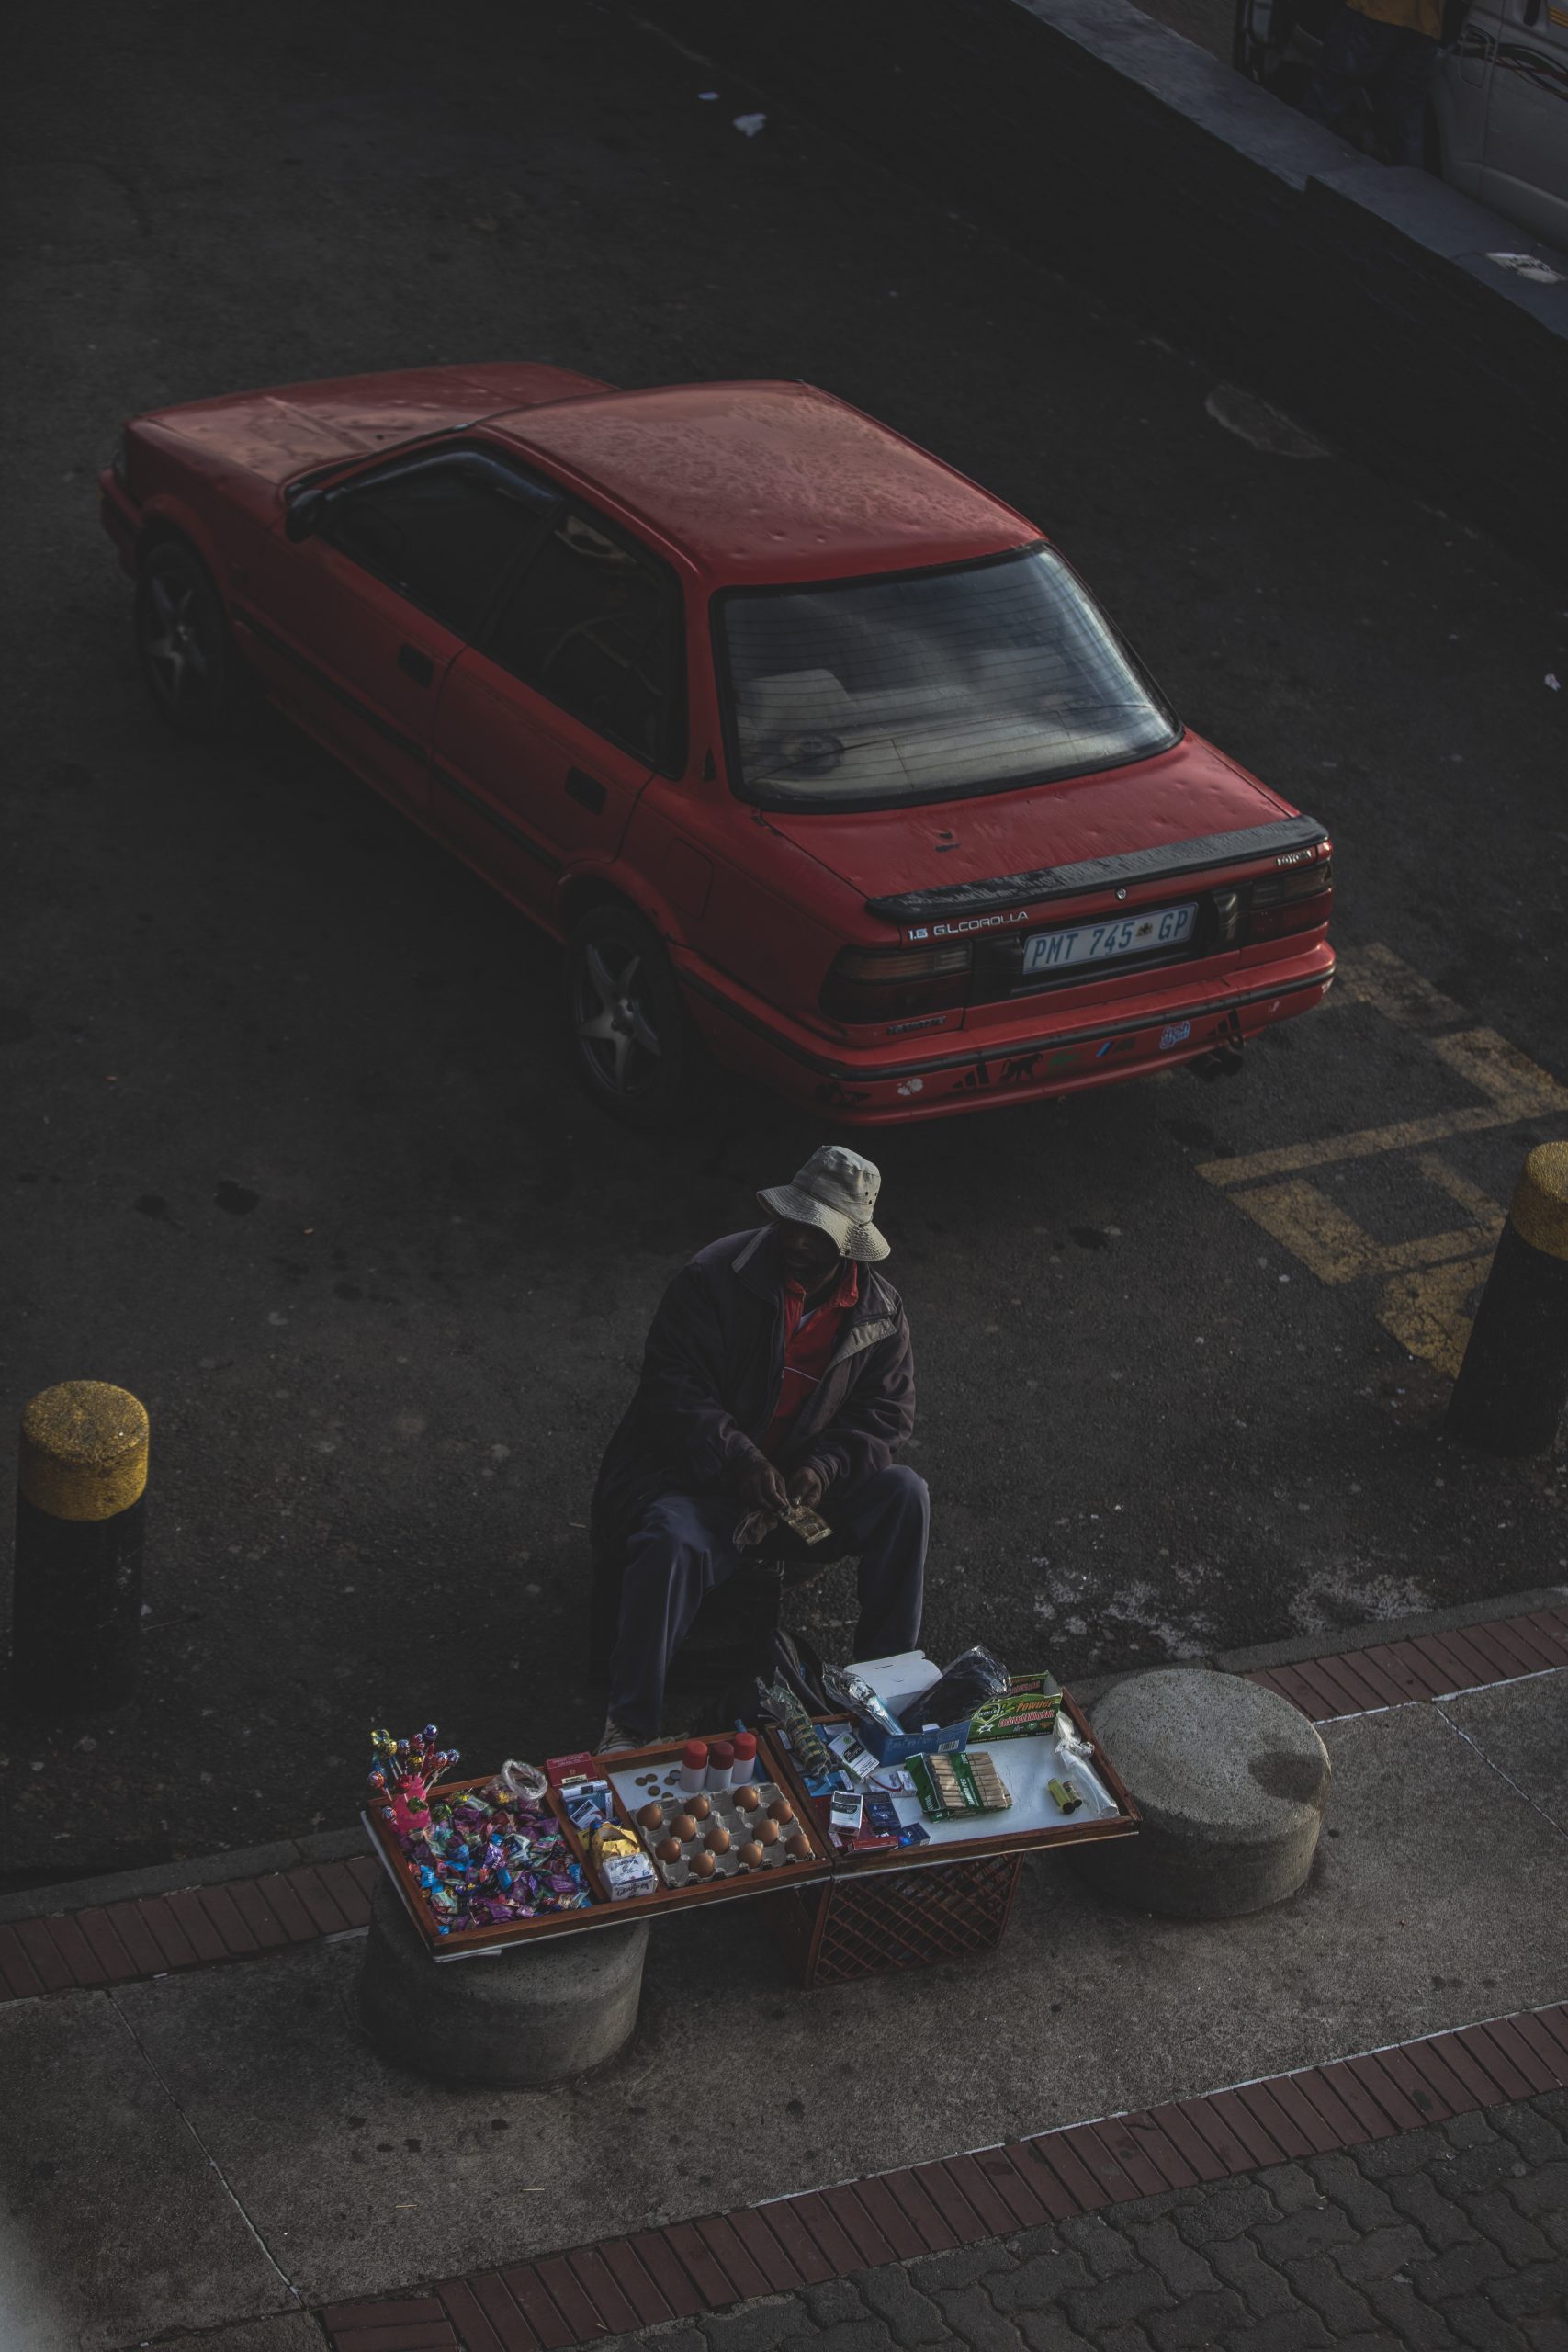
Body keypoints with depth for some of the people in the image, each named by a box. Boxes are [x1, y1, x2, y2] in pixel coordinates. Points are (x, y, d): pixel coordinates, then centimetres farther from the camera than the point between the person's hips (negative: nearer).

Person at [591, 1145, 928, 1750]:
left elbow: (887, 1411, 3)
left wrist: (825, 1467, -16)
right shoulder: (716, 1277, -14)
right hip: (700, 1470, -4)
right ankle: (630, 1727, -25)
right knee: (672, 1546, -34)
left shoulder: (880, 1310, -1)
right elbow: (671, 1386, -15)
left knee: (905, 1494, -18)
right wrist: (739, 1462, -27)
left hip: (807, 1475, 4)